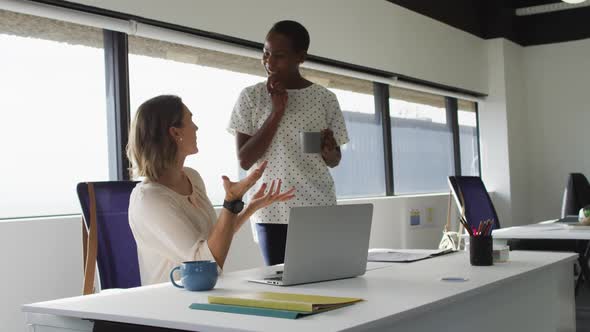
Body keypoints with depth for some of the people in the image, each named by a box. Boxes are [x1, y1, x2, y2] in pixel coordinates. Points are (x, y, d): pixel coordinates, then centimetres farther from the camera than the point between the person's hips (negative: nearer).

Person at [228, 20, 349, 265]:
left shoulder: (325, 98, 3)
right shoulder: (251, 96, 0)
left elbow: (334, 161, 11)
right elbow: (244, 160, -6)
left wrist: (329, 150, -12)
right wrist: (276, 111, -12)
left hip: (319, 212, 1)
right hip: (271, 213, -1)